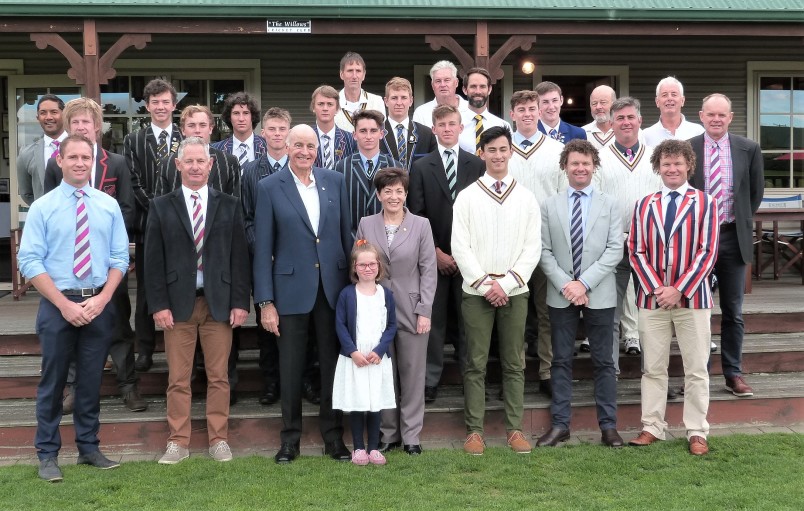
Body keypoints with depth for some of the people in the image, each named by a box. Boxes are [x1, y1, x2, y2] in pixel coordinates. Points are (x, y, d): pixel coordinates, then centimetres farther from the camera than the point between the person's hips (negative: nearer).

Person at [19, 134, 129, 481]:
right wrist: (64, 305, -14)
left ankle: (88, 448, 24)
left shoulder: (109, 205, 5)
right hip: (57, 304, -2)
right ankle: (47, 454, 17)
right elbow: (29, 262, -7)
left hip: (100, 303, 2)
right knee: (53, 381, 6)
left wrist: (101, 299, -10)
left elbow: (120, 257, 4)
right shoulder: (42, 207, -3)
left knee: (91, 381, 11)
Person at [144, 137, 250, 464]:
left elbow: (239, 257, 5)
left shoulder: (229, 206, 8)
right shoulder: (162, 207, 6)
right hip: (178, 303, 0)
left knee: (218, 376, 5)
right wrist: (158, 304, -6)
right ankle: (178, 442, 14)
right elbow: (153, 260, 2)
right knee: (178, 379, 4)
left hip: (219, 302, 1)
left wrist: (240, 302, -2)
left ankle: (219, 439, 16)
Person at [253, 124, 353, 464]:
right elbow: (262, 248, -3)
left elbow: (346, 234, 10)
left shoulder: (335, 181, 6)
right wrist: (265, 301, -7)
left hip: (333, 288, 2)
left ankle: (333, 437, 21)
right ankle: (290, 439, 20)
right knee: (291, 369, 6)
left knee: (333, 365, 8)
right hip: (292, 289, -2)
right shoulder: (270, 187, -2)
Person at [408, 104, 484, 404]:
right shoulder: (421, 167, 5)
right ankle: (430, 381, 10)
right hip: (434, 256, 0)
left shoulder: (477, 165, 6)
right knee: (433, 320, 3)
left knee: (467, 320, 3)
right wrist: (436, 252, -7)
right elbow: (416, 215, 0)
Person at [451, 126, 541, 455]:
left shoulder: (526, 198, 7)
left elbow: (533, 248, 2)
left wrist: (506, 283, -9)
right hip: (476, 292, -1)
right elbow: (460, 246, -3)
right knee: (475, 364, 2)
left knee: (514, 364, 6)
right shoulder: (467, 196, 2)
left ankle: (514, 428, 13)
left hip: (514, 292, 2)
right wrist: (484, 283, -10)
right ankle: (474, 429, 9)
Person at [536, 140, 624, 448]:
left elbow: (615, 250, -5)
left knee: (603, 361, 6)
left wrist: (584, 283, -14)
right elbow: (544, 251, 1)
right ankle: (560, 424, 13)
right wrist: (565, 284, -11)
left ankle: (608, 425, 13)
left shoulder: (609, 205, 4)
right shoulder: (549, 206, 6)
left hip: (599, 295, -1)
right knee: (561, 361, 7)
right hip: (560, 295, 1)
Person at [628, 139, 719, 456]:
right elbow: (636, 252, 4)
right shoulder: (644, 205, 7)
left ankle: (697, 432, 13)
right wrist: (656, 289, -9)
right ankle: (652, 427, 18)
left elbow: (708, 251, -5)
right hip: (652, 298, 2)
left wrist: (679, 290, -12)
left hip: (692, 297, -2)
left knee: (696, 369, 4)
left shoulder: (705, 203, 0)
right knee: (652, 368, 8)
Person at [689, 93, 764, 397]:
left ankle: (733, 374, 19)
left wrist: (742, 221, 9)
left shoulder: (748, 149, 0)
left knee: (733, 312, 8)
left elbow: (756, 192, 10)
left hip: (732, 238, 1)